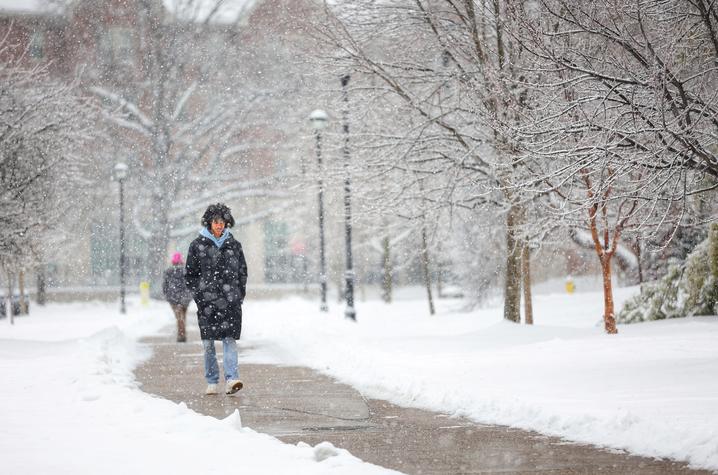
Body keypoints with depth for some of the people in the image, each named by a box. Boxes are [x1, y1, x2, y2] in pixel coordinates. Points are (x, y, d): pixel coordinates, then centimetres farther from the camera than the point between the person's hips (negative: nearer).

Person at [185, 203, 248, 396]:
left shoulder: (233, 245, 10)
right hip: (207, 302, 0)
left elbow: (242, 271, 16)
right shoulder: (198, 245, 5)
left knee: (230, 340, -10)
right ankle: (212, 383, 12)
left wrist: (239, 295, 7)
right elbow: (190, 274, 8)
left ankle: (231, 380, -18)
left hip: (230, 301, 0)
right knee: (208, 343, 4)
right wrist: (199, 295, -1)